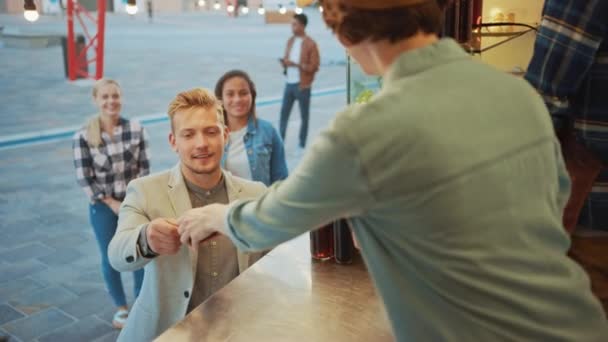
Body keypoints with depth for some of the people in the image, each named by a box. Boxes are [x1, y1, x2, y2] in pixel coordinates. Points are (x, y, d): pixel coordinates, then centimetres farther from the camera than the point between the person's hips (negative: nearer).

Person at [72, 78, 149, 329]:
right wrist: (111, 203, -11)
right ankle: (121, 307, 33)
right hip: (103, 206, -1)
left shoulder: (136, 129, -7)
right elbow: (84, 179, -10)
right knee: (110, 258, 11)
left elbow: (144, 167, -2)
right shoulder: (83, 137, -13)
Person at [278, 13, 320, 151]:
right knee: (284, 113, 8)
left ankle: (302, 145, 15)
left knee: (304, 116, 6)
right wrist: (284, 62, -6)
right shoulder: (290, 41, 9)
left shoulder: (310, 44, -11)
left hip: (302, 85, -6)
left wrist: (296, 64, -22)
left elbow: (314, 67, -12)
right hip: (289, 83, 6)